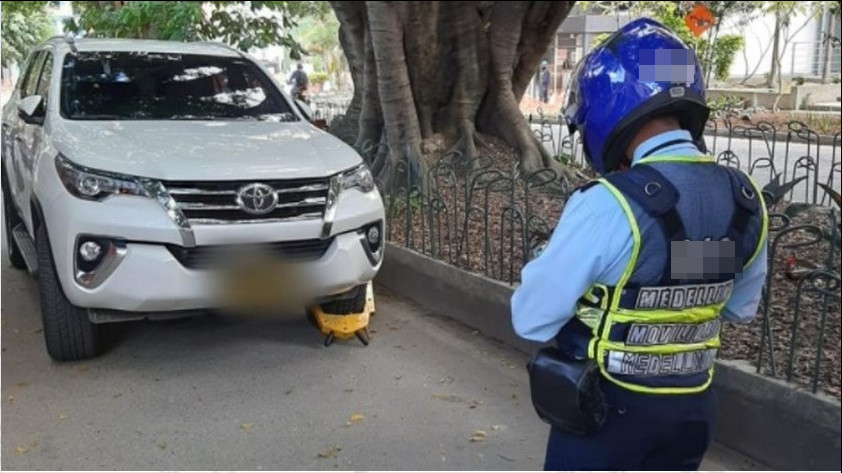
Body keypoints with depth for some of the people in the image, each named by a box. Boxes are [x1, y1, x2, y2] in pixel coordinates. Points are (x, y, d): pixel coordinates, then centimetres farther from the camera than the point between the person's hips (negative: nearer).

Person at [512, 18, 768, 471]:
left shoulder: (609, 205, -27)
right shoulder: (746, 200, -4)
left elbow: (531, 319, -19)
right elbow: (740, 308, 11)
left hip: (605, 406, -6)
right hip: (692, 404, 6)